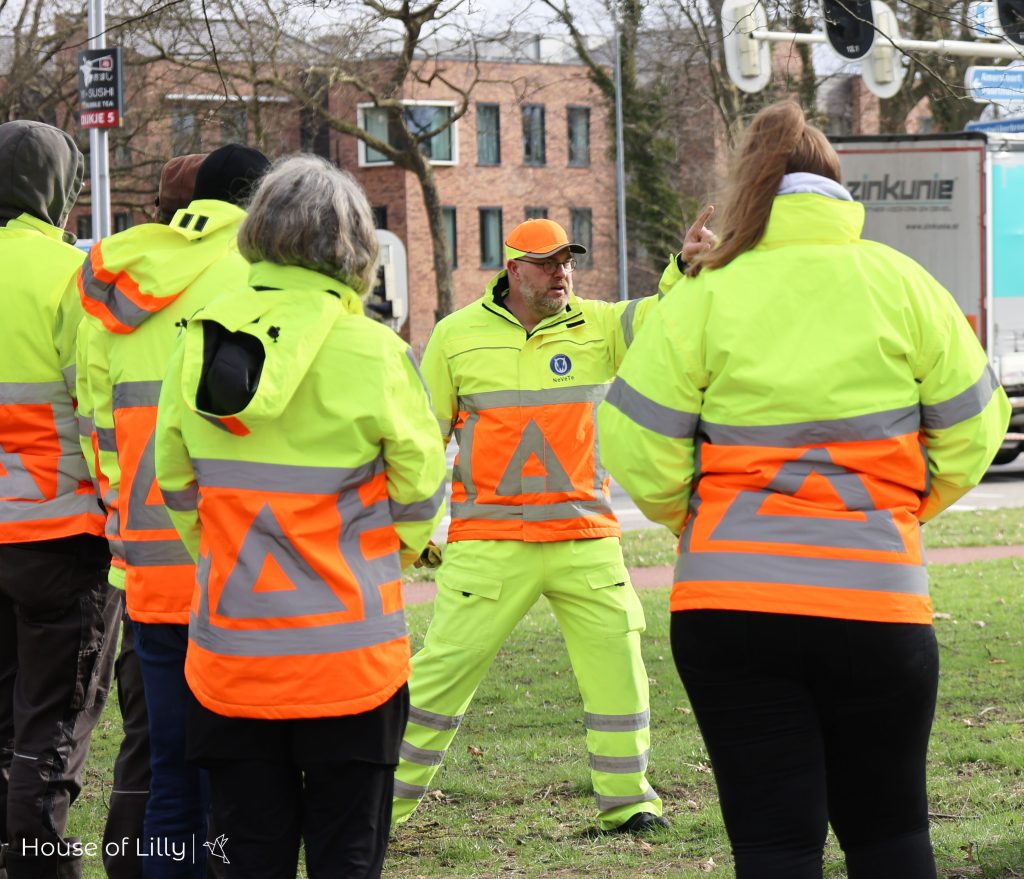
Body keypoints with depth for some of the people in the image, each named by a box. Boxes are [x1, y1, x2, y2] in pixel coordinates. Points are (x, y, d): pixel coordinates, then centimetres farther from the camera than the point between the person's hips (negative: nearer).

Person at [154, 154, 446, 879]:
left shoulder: (202, 340, 1)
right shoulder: (370, 351, -11)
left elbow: (175, 480, 8)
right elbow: (420, 489, -5)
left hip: (230, 653, 3)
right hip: (345, 654, -3)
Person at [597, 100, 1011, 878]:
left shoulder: (706, 295, -2)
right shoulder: (902, 283, 2)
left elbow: (639, 447, -5)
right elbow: (969, 431, 6)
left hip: (729, 603, -1)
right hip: (876, 597, 1)